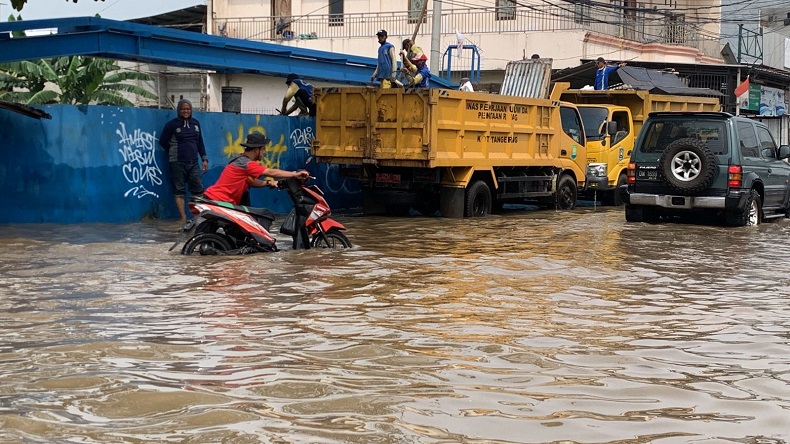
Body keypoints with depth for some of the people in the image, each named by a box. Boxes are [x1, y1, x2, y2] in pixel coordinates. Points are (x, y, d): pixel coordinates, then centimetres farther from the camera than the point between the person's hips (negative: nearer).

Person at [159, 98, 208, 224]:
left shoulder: (195, 123, 13)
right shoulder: (172, 124, -1)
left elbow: (200, 142, 17)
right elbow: (163, 141, 4)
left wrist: (204, 158, 12)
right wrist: (173, 153, 9)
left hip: (193, 162, 4)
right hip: (177, 163, -4)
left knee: (199, 189, 0)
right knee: (179, 190, -2)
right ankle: (183, 218, -1)